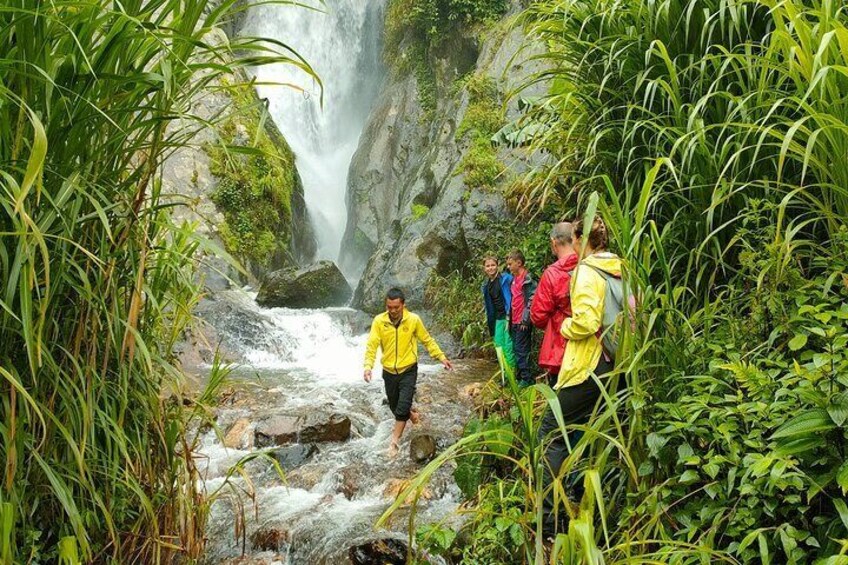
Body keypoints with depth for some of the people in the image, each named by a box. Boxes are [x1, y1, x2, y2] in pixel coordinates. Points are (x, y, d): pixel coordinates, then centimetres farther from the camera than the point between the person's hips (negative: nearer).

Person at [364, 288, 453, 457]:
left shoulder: (414, 319, -11)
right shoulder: (379, 321, -11)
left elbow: (427, 340, 2)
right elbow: (371, 345, -13)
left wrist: (441, 357, -2)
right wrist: (368, 366, -28)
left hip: (408, 370, -2)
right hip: (389, 372, 2)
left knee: (403, 406, -12)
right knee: (395, 407, 15)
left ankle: (394, 441, 1)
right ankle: (411, 414, 48)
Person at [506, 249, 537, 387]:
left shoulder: (527, 279, -13)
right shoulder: (514, 279, 15)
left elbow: (532, 299, -18)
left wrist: (525, 319, -19)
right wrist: (509, 317, 18)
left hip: (523, 322, -9)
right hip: (514, 321, 9)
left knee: (521, 350, -6)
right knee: (516, 349, 13)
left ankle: (527, 379, 2)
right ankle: (520, 376, 22)